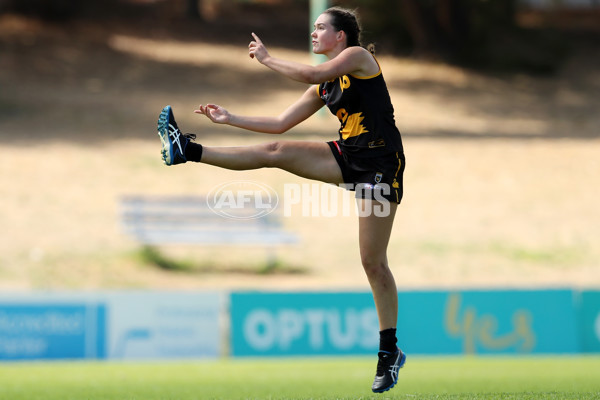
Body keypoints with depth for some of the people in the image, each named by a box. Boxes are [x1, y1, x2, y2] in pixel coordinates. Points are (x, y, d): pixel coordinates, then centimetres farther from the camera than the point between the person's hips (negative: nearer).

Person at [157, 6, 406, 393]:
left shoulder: (358, 56, -5)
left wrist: (267, 59, -9)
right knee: (276, 151, -10)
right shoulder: (324, 88, 17)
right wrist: (230, 118, 15)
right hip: (347, 157, 7)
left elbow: (313, 74, -21)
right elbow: (281, 123, 20)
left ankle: (390, 353, 0)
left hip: (380, 162, -7)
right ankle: (188, 150, -14)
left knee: (373, 261, -8)